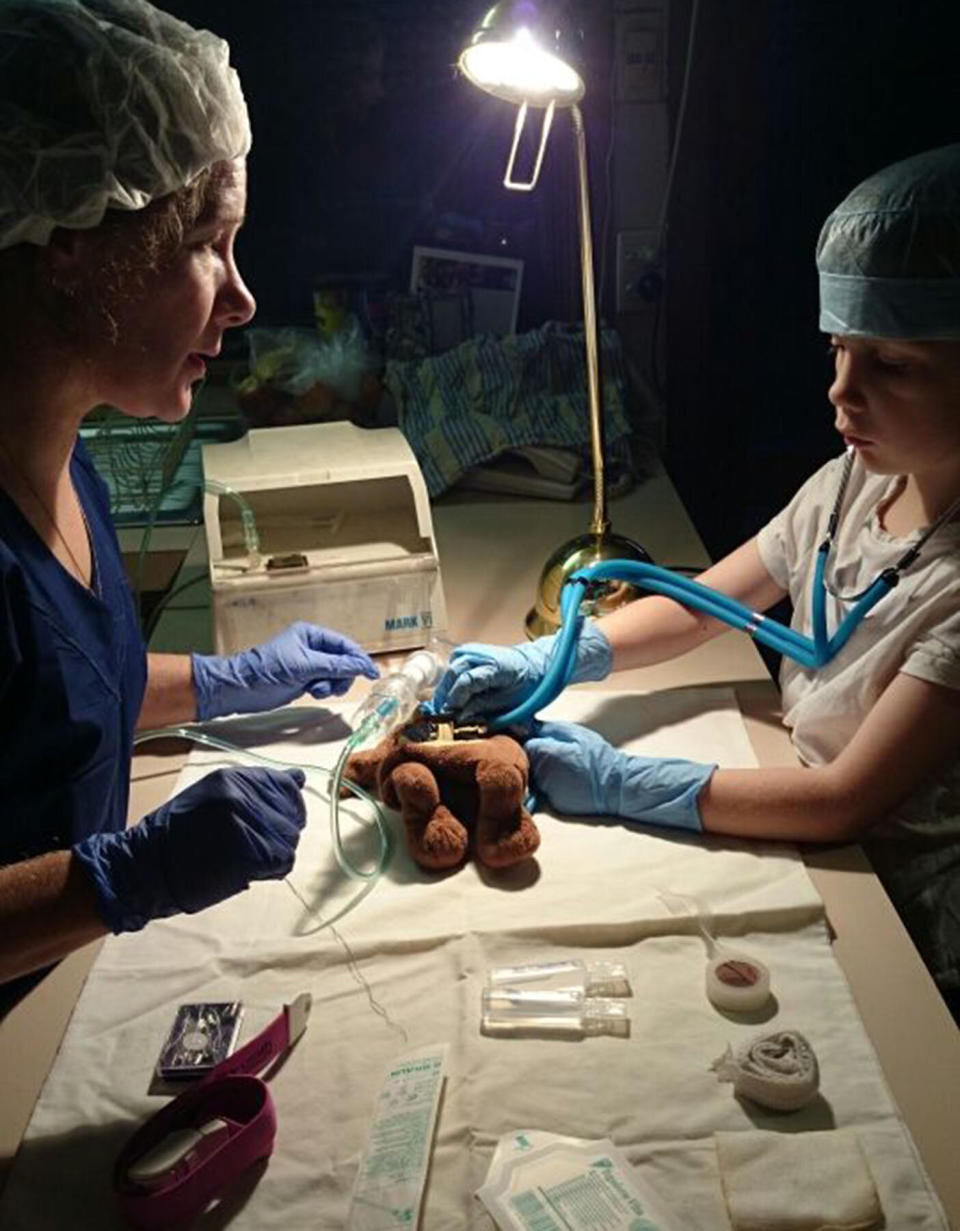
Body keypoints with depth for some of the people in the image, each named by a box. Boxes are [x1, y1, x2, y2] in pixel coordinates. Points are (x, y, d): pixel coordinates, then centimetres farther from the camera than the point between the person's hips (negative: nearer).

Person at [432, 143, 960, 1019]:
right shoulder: (854, 485, -3)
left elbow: (844, 801, -26)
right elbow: (697, 606, 3)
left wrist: (617, 781, -23)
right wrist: (546, 661, -12)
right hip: (804, 842, 6)